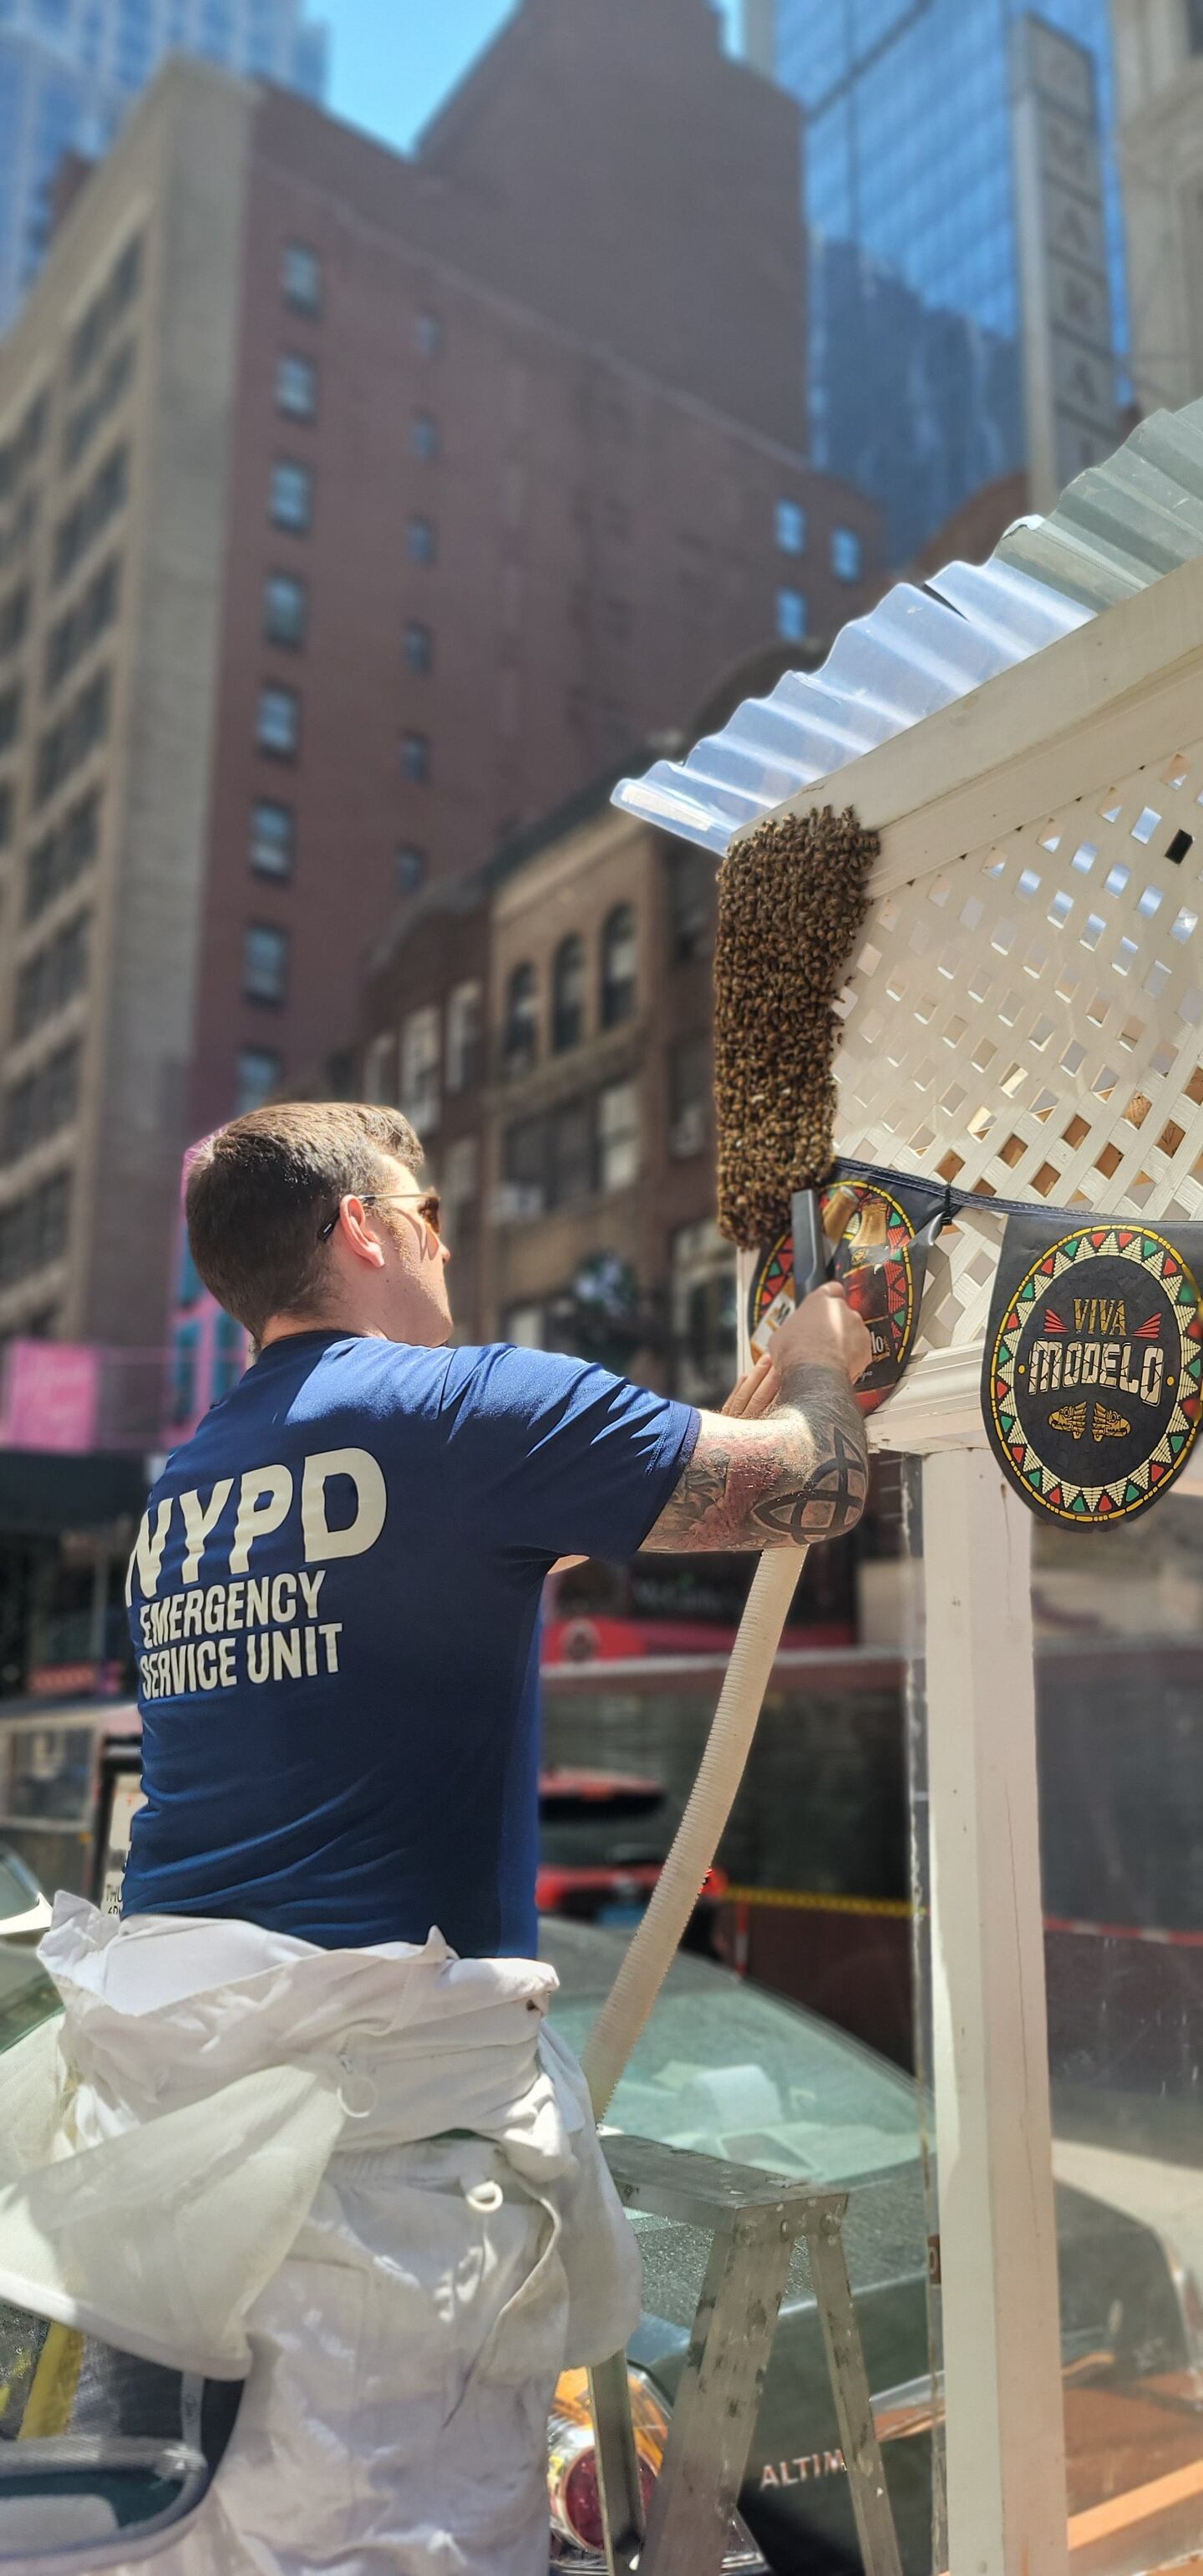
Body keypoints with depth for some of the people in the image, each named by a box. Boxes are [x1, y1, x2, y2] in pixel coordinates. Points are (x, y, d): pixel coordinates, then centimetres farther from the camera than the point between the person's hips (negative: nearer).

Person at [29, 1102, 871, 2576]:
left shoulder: (181, 1484, 13)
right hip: (378, 2064, -8)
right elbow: (807, 1489, -7)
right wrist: (818, 1364, 16)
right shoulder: (466, 1407, -11)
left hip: (154, 2050, 8)